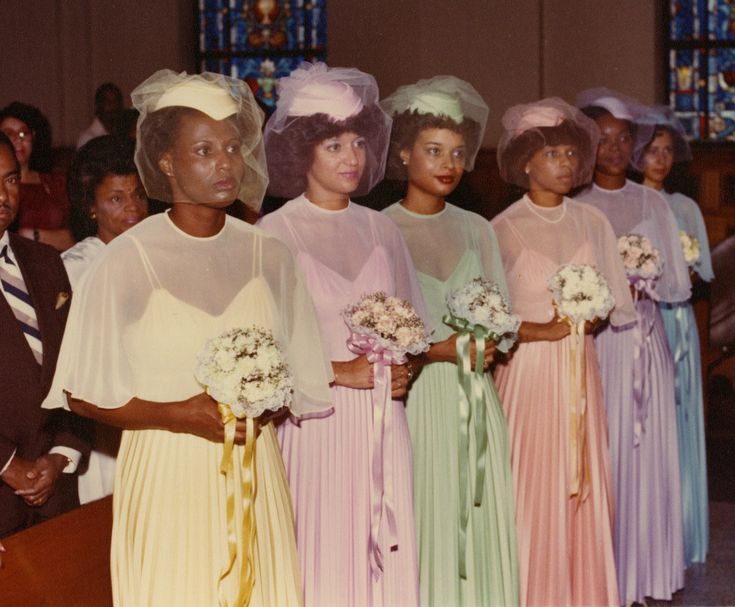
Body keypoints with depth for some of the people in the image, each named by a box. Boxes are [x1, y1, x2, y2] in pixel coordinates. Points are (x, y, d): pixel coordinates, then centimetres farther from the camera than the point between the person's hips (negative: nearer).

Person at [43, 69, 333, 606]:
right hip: (166, 477, -3)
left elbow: (301, 385, 10)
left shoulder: (268, 255, 3)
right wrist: (178, 414, -16)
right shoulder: (126, 260, -8)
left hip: (255, 477, 3)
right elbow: (82, 394, -5)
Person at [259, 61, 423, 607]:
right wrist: (341, 371, -14)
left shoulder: (380, 229, 10)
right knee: (325, 561, -1)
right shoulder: (275, 233, -5)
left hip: (383, 423, 4)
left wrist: (404, 369, -4)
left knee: (389, 556, 5)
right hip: (316, 420, -4)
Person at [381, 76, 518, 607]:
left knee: (479, 520, 5)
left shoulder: (476, 229, 11)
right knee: (421, 528, -1)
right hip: (412, 398, -4)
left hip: (473, 401, 4)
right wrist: (437, 350, -16)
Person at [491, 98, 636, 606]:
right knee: (533, 494, -2)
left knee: (587, 489, 6)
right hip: (527, 372, -4)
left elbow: (616, 306, 11)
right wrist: (542, 330, -18)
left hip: (580, 373, 4)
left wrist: (587, 319, -8)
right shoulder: (503, 230, -6)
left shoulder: (592, 222, 7)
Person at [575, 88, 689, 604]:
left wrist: (640, 286, -11)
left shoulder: (654, 203, 8)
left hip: (648, 340, 3)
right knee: (606, 452, -2)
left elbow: (678, 283, 7)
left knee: (652, 450, 5)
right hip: (600, 341, -3)